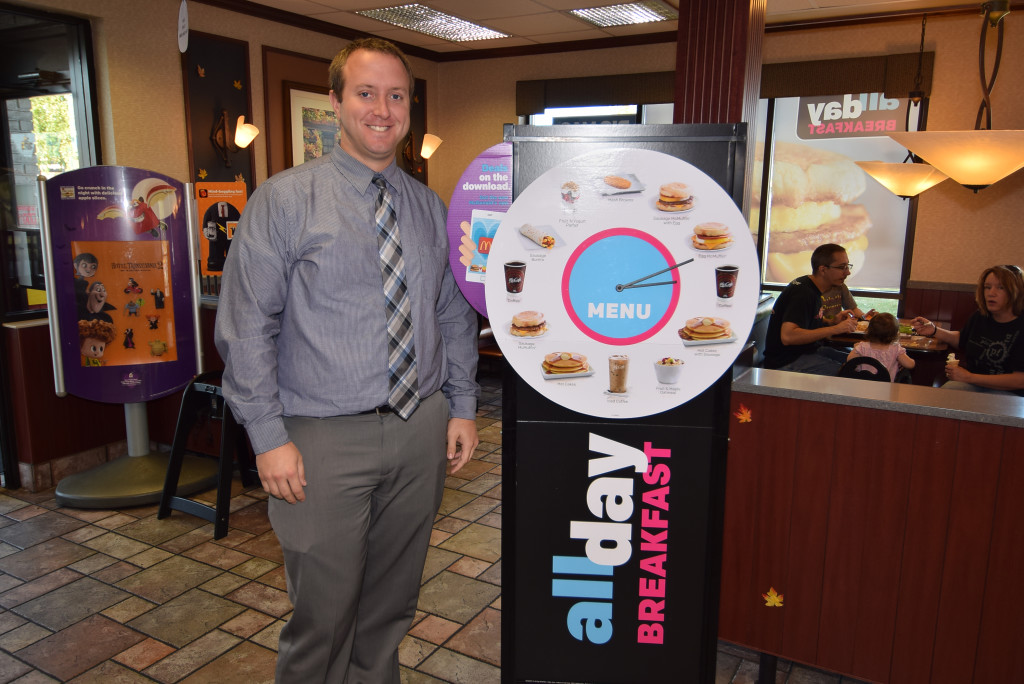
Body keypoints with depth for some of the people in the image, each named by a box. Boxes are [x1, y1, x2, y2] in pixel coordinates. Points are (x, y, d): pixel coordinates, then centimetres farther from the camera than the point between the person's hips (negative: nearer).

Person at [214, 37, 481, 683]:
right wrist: (270, 437, -13)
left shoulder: (431, 207, 8)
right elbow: (246, 327, -8)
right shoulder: (284, 200, -6)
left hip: (422, 432, 4)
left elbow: (456, 315, 13)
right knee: (324, 613, 7)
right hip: (327, 439, -4)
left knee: (392, 604, 19)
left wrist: (463, 406, 7)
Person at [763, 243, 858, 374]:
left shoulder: (814, 289, 11)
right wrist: (834, 329, -27)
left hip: (807, 350, 10)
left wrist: (833, 321, 5)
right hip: (787, 362, -10)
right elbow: (787, 336, -32)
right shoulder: (803, 293, -20)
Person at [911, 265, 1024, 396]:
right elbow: (961, 339, 29)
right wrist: (934, 330, 9)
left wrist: (969, 377, -13)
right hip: (971, 384, 4)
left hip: (1007, 392, -4)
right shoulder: (979, 317, 6)